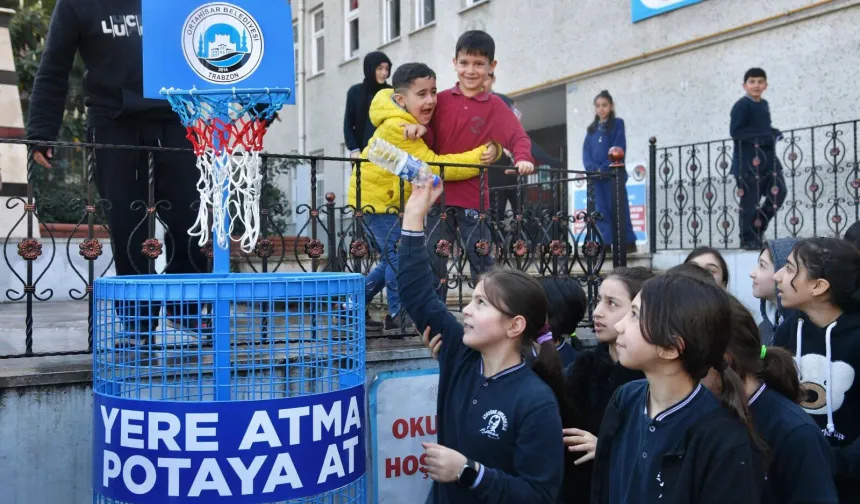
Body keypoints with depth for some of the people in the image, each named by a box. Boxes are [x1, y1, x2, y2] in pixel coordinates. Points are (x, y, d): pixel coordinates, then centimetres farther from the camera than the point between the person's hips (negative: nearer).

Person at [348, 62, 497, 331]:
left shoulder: (412, 117, 1)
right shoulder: (397, 128, -26)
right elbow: (433, 165, -30)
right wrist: (479, 157, -32)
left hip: (391, 199, 9)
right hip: (376, 197, -9)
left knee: (393, 258, 13)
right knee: (399, 255, -12)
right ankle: (397, 316, 1)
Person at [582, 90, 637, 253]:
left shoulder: (617, 123, 4)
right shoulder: (591, 129, 18)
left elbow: (619, 148, -7)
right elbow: (586, 151, 10)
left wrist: (604, 168, -16)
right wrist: (592, 168, -9)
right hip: (596, 175, 5)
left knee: (618, 209, -5)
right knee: (601, 211, 1)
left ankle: (628, 243, 0)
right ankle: (606, 244, 2)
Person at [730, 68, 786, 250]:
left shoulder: (764, 104, 16)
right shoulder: (741, 105, -10)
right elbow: (735, 131, -18)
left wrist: (773, 133, 4)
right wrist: (762, 137, -20)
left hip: (768, 158, 8)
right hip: (748, 161, -8)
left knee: (778, 192, 1)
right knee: (750, 202, -4)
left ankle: (758, 229, 17)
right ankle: (748, 239, 8)